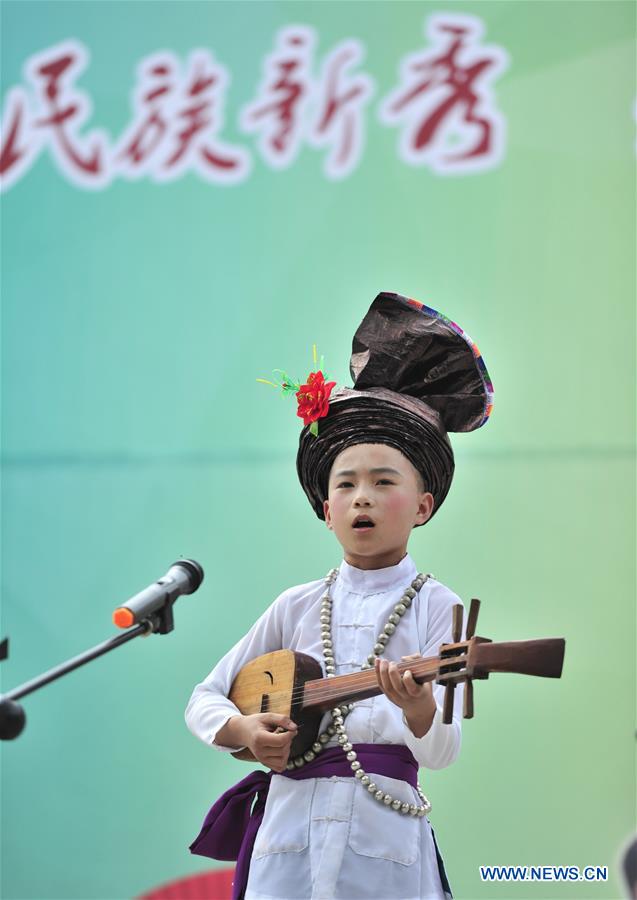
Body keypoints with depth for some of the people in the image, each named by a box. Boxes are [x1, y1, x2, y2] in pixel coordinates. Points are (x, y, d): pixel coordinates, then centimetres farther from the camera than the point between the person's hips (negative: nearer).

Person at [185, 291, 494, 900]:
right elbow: (205, 700, 12)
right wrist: (244, 731, -9)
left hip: (384, 845, -2)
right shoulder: (298, 607, 8)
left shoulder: (436, 609, -1)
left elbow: (442, 755, -7)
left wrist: (419, 709, -28)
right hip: (291, 829, 2)